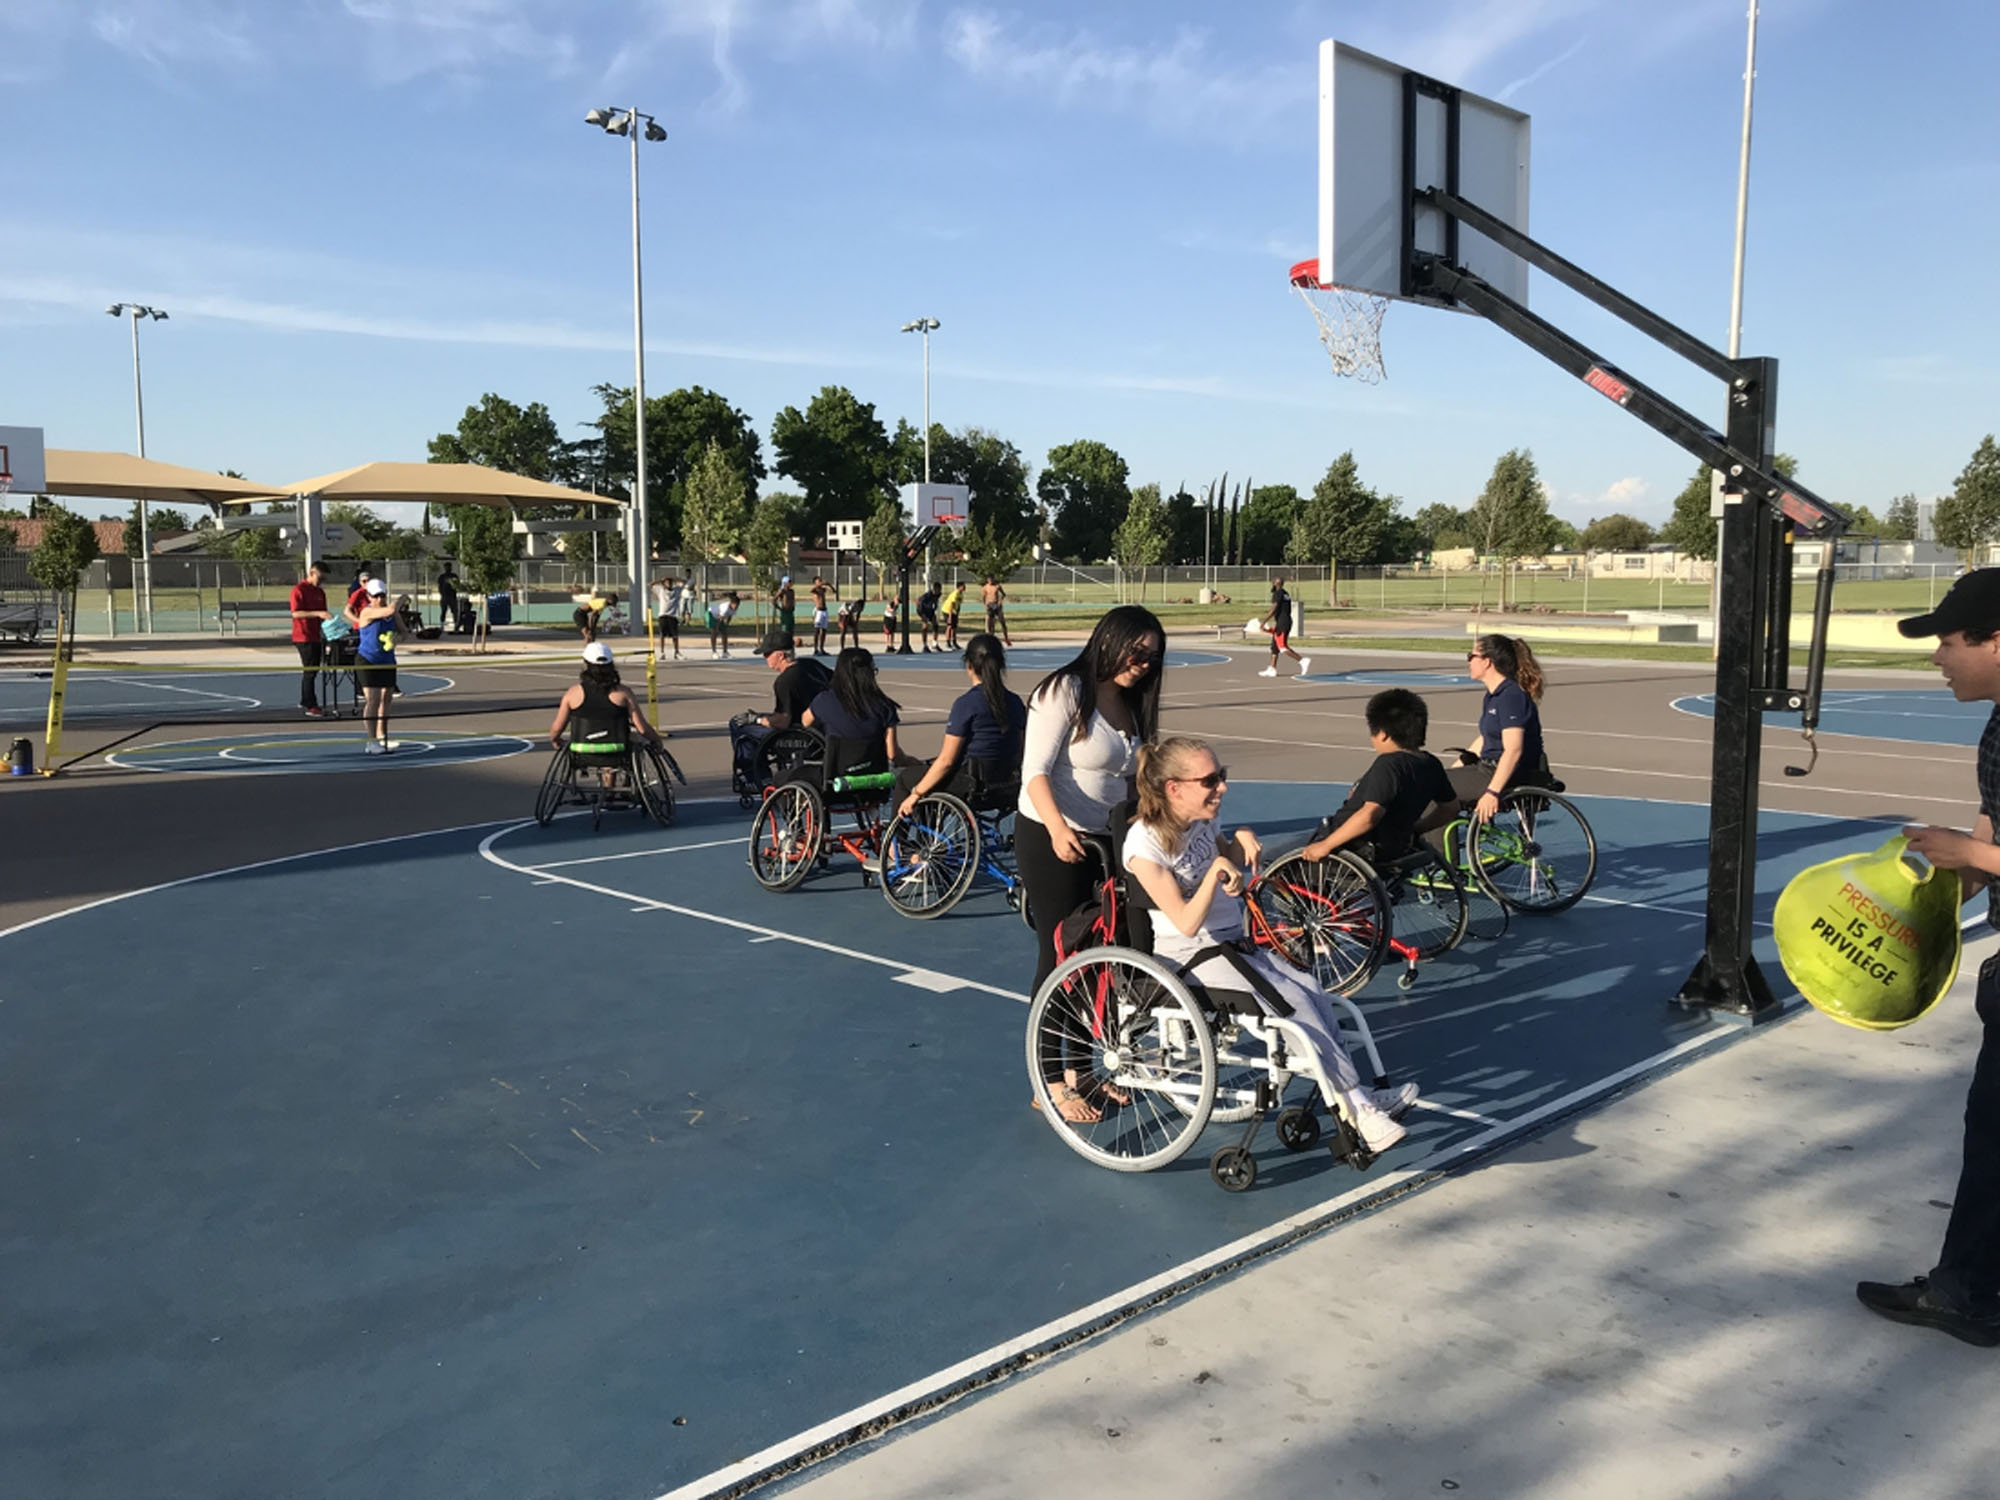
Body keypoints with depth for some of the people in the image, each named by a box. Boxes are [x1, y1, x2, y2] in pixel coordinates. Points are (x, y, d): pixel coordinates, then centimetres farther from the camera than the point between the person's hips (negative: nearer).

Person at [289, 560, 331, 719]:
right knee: (309, 671, -8)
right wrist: (317, 613, -26)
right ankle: (311, 707, -7)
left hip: (316, 637, 8)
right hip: (303, 637, -8)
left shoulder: (320, 592, 14)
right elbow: (296, 613, -19)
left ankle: (305, 701, 23)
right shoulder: (299, 589, -10)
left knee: (312, 670, 12)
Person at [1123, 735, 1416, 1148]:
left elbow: (1232, 865, 23)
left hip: (1230, 941, 8)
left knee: (1312, 994, -12)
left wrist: (1240, 839, 0)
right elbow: (1187, 924, -24)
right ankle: (1356, 1107, -11)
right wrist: (1215, 871, -37)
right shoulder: (1145, 843, -19)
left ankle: (1352, 1098, -9)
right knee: (1295, 1005, -19)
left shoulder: (1200, 821, 3)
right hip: (1189, 955, -8)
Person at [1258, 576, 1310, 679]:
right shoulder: (1286, 594, 18)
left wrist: (1263, 622, -16)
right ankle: (1272, 669, 15)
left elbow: (1273, 610, -19)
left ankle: (1303, 661, -18)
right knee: (1274, 646, 13)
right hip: (1287, 621, 10)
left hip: (1281, 623, -10)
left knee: (1283, 647, -11)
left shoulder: (1277, 594, -11)